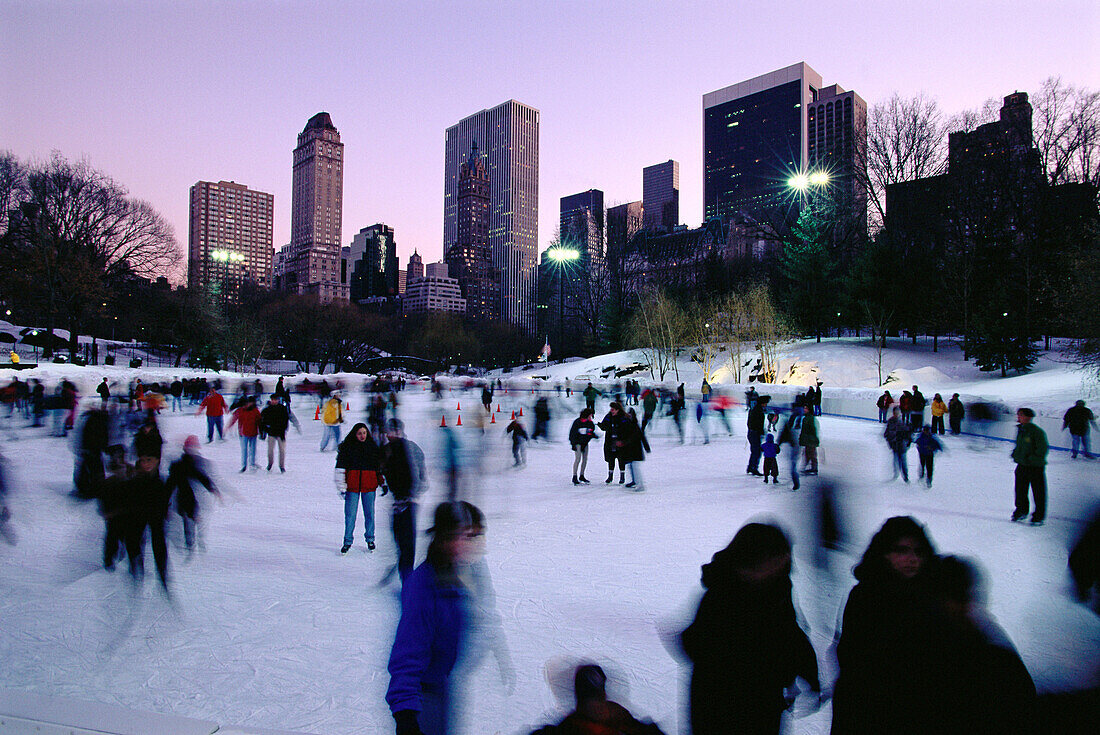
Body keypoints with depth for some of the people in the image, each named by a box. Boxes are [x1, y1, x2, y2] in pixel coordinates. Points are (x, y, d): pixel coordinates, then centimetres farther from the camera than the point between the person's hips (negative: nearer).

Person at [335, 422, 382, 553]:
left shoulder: (373, 447, 7)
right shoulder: (347, 447, 0)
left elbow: (380, 467, 16)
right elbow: (340, 468, 0)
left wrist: (383, 484, 13)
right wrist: (341, 487, -5)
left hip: (369, 486, 2)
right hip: (352, 485, -1)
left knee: (369, 513, 7)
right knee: (350, 514, 1)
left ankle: (370, 539, 23)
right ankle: (348, 541, 14)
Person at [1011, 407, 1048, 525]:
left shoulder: (1036, 431, -18)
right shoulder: (1020, 429, 7)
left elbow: (1043, 449, -18)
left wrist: (1032, 459, -20)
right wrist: (1015, 454, 8)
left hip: (1036, 467, -7)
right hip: (1022, 465, 7)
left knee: (1038, 492, 4)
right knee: (1020, 489, 15)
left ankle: (1039, 516, 15)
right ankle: (1021, 510, 31)